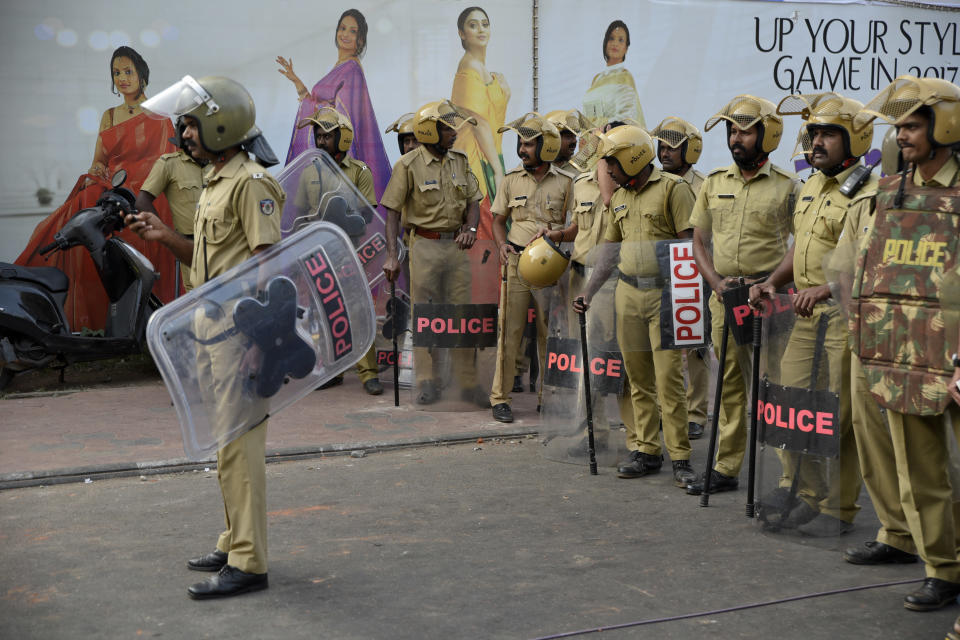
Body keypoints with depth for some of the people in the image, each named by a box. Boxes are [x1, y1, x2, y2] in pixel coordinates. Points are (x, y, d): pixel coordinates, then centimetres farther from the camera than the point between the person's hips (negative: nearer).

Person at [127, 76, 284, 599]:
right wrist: (164, 236, 9)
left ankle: (247, 562, -5)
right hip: (211, 323, 10)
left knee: (237, 439, -9)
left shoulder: (250, 182, -13)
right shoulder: (214, 182, 18)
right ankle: (234, 543, 25)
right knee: (223, 435, 15)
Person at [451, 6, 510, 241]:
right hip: (477, 159, -10)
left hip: (488, 154, 10)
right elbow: (479, 124, -18)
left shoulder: (481, 69, 16)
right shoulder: (469, 69, -13)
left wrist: (502, 90, 11)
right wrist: (498, 170, -19)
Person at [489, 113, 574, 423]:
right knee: (510, 329, -2)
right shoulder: (512, 179, 7)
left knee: (549, 331, 6)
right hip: (517, 261, 0)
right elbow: (499, 219, 14)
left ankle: (549, 394, 19)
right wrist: (502, 244, -4)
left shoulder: (564, 182, 4)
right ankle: (500, 397, 4)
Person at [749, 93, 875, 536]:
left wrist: (826, 288, -28)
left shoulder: (868, 193, -12)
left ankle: (838, 510, 10)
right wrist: (772, 283, 11)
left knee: (839, 416, -2)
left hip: (846, 317, -8)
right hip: (807, 316, 9)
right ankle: (804, 495, 24)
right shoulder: (811, 188, 16)